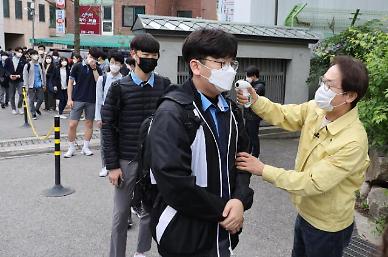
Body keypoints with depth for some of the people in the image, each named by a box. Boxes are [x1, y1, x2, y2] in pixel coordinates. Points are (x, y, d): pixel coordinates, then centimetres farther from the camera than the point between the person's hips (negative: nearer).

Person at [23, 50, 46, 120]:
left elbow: (43, 74, 13)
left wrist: (44, 85, 12)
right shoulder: (28, 65, -6)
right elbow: (25, 76, -6)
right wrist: (26, 86, -10)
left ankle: (37, 109, 33)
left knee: (41, 99, 6)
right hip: (31, 86, -3)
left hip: (39, 85, 4)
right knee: (32, 100, 2)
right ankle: (33, 113, 13)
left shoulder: (40, 65, 7)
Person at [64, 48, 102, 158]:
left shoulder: (97, 69, 5)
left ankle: (85, 147, 21)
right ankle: (71, 148, 10)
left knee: (89, 124, 9)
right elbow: (70, 82, 2)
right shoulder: (77, 66, 0)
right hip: (77, 99, -2)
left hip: (91, 100, 2)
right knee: (72, 125, -4)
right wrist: (69, 98, -4)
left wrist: (94, 68, -14)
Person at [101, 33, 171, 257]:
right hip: (126, 161, -1)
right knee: (121, 214, 9)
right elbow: (108, 127, -4)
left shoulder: (166, 86, 0)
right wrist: (112, 165, -6)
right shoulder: (119, 88, -5)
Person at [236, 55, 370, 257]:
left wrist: (263, 170, -28)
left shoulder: (353, 141, -31)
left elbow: (313, 183, -31)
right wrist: (255, 101, -23)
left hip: (327, 226, -6)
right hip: (305, 212, 6)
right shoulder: (315, 109, -11)